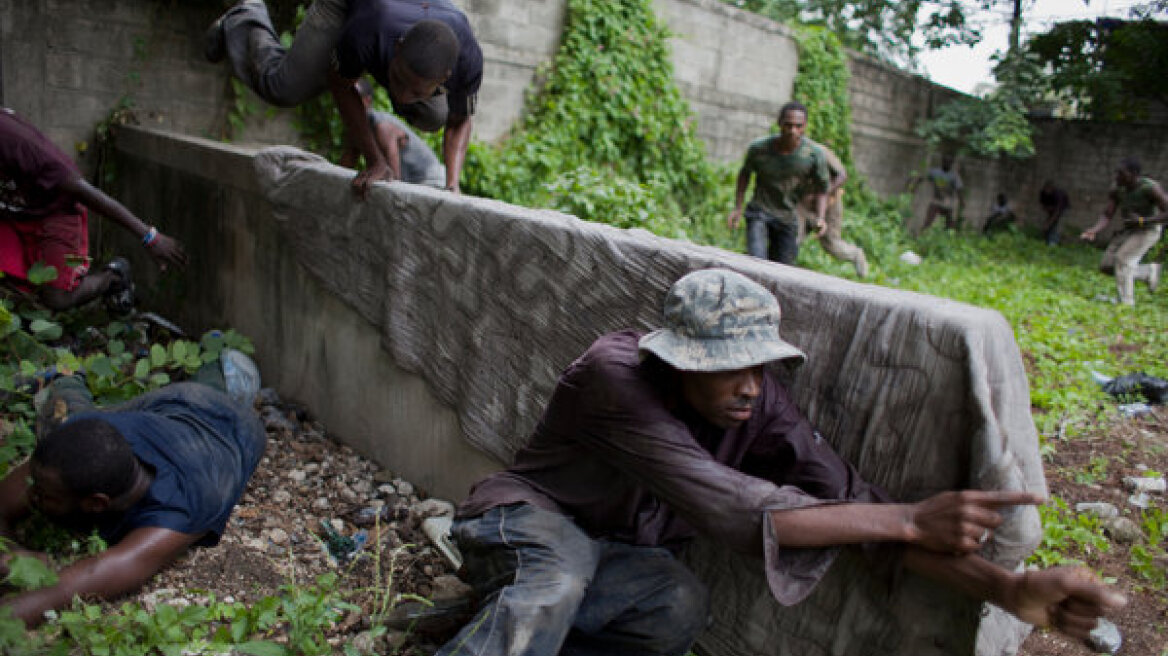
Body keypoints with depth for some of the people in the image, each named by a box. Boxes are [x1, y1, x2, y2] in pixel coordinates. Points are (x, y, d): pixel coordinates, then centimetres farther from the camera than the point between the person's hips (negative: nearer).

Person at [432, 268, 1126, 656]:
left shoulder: (761, 404, -13)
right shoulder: (618, 377, -31)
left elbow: (848, 498, -17)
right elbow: (730, 506, -37)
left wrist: (1008, 588, -26)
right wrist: (911, 520, -37)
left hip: (611, 553, 6)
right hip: (531, 517, -5)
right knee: (559, 578, -42)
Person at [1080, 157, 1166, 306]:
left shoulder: (1150, 187, -25)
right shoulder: (1116, 189, -9)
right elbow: (1106, 216, -12)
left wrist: (1143, 221, -30)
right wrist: (1093, 231, -30)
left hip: (1148, 230, -7)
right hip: (1128, 230, 7)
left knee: (1122, 260, -24)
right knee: (1106, 266, 3)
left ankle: (1126, 303, -18)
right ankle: (1149, 271, 24)